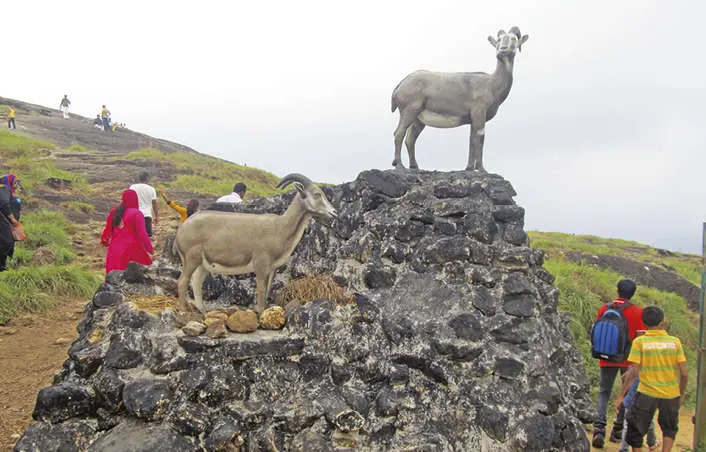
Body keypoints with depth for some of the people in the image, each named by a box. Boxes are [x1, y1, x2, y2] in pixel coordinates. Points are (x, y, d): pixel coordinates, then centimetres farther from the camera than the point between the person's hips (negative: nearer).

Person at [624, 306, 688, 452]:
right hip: (671, 394, 2)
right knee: (669, 430, 24)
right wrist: (682, 393, 15)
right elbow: (684, 373, -2)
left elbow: (634, 371, -13)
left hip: (646, 394, -2)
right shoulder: (674, 341, -2)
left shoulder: (639, 341, -8)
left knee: (635, 431, 12)